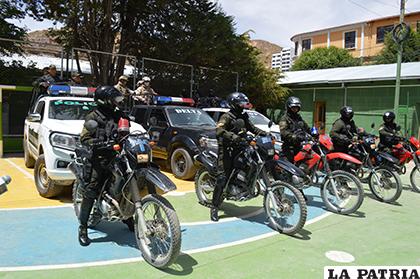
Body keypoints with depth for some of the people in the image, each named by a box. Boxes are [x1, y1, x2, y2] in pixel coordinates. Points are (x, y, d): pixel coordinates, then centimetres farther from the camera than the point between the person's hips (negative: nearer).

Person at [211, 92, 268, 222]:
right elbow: (219, 131, -25)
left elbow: (252, 128, 21)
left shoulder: (243, 117, 15)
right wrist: (234, 137, -39)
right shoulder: (226, 117, -9)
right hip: (226, 150, -8)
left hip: (239, 149, 8)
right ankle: (214, 207, -7)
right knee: (222, 179, -12)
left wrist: (265, 134, 5)